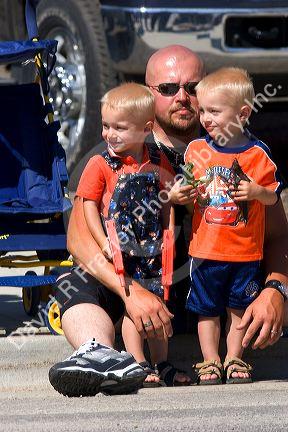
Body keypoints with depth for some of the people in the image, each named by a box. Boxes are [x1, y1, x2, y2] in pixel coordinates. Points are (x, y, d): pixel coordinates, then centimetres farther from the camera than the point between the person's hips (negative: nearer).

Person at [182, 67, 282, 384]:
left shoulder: (257, 153, -4)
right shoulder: (196, 149, 3)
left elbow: (273, 196, 1)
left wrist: (256, 192, -19)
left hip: (245, 250, -1)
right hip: (205, 248, 1)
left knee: (239, 308, 8)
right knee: (207, 309, 5)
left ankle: (234, 359, 18)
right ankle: (210, 361, 13)